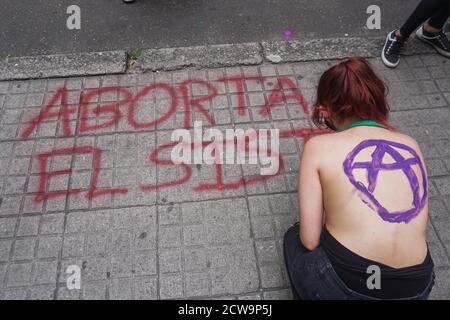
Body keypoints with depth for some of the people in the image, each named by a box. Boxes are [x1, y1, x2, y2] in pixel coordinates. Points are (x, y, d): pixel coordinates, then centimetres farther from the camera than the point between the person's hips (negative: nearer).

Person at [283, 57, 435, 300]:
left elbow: (309, 240, -6)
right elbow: (419, 231, 13)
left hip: (345, 288, -4)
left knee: (294, 238, 27)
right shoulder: (410, 145, 5)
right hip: (415, 290, 5)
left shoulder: (319, 146, -7)